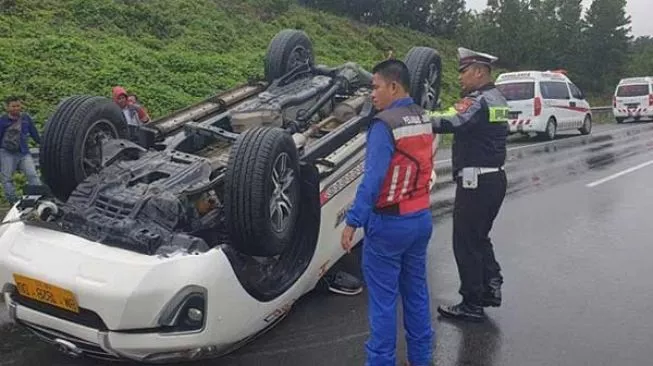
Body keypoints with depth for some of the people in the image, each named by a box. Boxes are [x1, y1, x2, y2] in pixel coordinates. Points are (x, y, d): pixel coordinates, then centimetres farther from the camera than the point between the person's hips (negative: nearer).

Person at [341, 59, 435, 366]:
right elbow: (420, 167, 10)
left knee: (383, 298, 4)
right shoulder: (424, 119, 7)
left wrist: (352, 221, -21)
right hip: (421, 217, 8)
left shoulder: (384, 124, -17)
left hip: (388, 223, -8)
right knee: (416, 291, 18)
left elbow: (372, 179, -23)